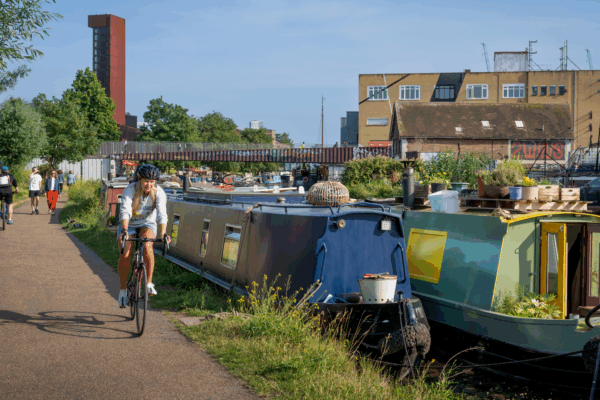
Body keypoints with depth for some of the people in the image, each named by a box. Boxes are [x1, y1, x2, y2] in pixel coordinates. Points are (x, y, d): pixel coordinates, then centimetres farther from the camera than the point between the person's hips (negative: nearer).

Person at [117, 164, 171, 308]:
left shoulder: (158, 192, -22)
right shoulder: (130, 190, -26)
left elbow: (162, 214, -33)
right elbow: (125, 211, -39)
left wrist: (163, 233, -49)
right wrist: (124, 230, -55)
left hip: (147, 224, 0)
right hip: (129, 225, 0)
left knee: (147, 246, -30)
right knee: (125, 255, -16)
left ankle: (149, 283, -18)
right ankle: (123, 289, 4)